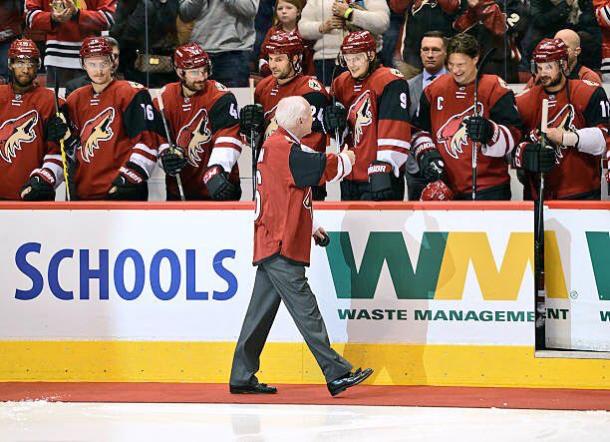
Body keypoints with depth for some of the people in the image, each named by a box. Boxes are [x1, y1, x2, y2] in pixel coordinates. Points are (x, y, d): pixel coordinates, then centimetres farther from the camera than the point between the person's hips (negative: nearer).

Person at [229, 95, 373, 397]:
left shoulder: (275, 145, 18)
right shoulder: (282, 148, -14)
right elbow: (324, 168, -19)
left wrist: (311, 228, 21)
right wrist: (346, 160, 2)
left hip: (273, 245, 10)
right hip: (280, 247, -10)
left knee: (261, 312, 11)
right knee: (305, 310, -10)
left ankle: (242, 378, 13)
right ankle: (337, 374, -12)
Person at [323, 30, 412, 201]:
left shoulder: (391, 82, -12)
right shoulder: (341, 84, 12)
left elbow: (395, 129, -20)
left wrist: (384, 168, -26)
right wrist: (333, 122, -5)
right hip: (350, 177, 8)